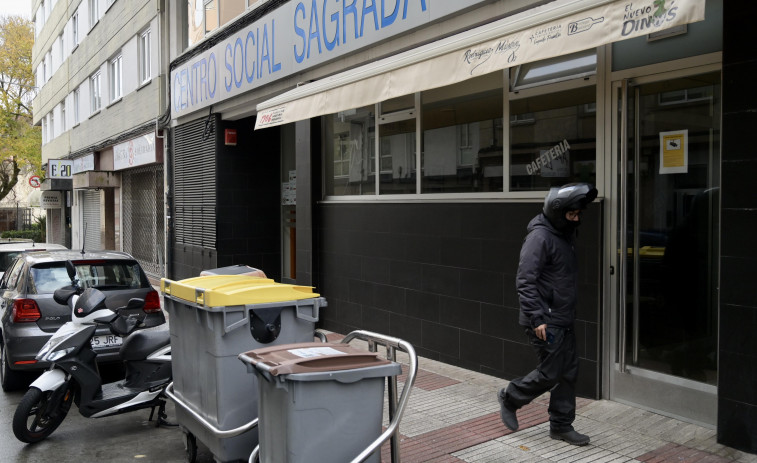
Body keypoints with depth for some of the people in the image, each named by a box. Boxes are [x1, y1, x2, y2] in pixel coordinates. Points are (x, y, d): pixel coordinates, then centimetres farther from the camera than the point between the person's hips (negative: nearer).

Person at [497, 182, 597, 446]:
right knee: (550, 373, -2)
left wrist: (567, 313, 17)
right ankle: (509, 399, 20)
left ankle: (561, 426, 24)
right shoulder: (540, 237, -17)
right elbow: (524, 282, -21)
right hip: (545, 322, -9)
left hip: (563, 320, 9)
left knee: (569, 372, 11)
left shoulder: (564, 235, 12)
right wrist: (537, 319, -23)